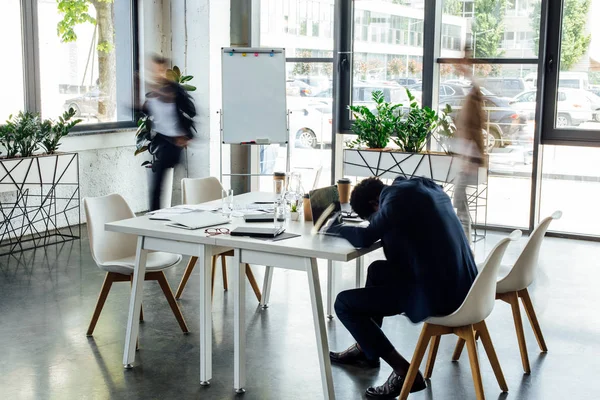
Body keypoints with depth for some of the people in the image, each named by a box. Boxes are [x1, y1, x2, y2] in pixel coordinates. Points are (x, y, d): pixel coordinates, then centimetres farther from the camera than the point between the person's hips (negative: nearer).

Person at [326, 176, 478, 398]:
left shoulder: (397, 196, -12)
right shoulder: (425, 187, 15)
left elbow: (364, 238, -11)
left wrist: (334, 227, 6)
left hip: (436, 293, -10)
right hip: (460, 285, 10)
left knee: (344, 303, -1)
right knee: (378, 270, 29)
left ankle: (404, 371, -2)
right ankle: (364, 350, 39)